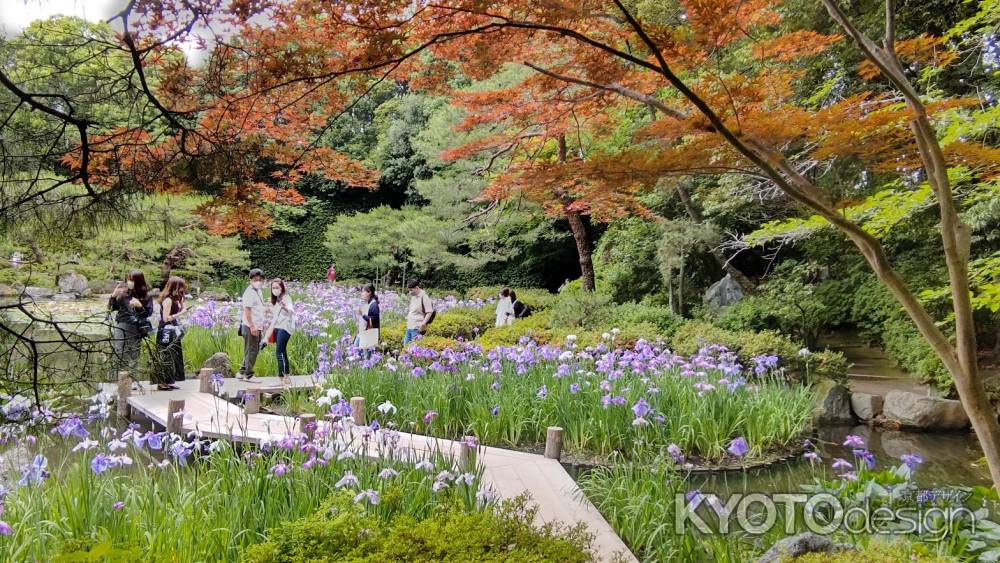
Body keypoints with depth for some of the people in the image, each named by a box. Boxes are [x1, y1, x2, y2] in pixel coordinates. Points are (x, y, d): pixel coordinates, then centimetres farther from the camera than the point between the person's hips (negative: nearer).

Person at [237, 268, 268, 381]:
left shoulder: (259, 291, 17)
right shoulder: (250, 292, -12)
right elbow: (247, 310, -19)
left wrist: (263, 323, 23)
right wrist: (252, 326, -23)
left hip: (257, 326, 10)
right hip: (250, 326, -10)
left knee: (254, 350, 15)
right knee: (251, 351, -4)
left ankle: (241, 372, 23)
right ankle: (248, 374, 4)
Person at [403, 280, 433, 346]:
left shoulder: (424, 296, -11)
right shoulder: (413, 296, 15)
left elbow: (429, 312, -16)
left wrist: (422, 324, -21)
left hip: (417, 328, -9)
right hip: (409, 327, 9)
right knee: (406, 346, 11)